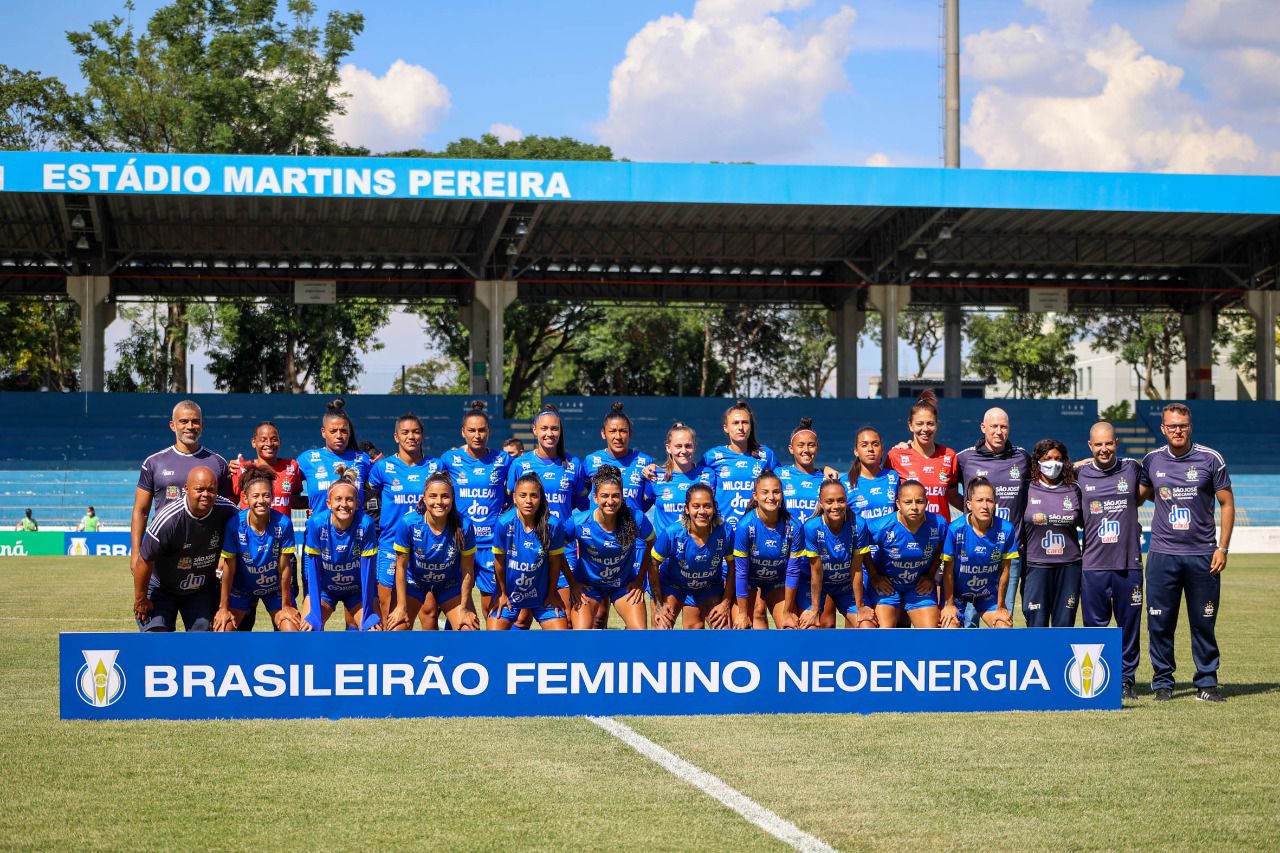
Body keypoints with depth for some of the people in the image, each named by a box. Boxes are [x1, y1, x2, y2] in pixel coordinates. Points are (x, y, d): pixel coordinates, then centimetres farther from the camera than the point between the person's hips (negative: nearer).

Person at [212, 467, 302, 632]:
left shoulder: (283, 524, -24)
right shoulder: (234, 524, -24)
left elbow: (284, 568, -15)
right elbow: (229, 569, -15)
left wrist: (286, 606, -8)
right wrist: (224, 608, -10)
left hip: (275, 588, 0)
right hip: (241, 588, 0)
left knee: (292, 632, -13)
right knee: (222, 630, -13)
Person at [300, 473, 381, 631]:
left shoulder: (365, 524, -27)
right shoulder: (316, 523, -25)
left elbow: (368, 571, -21)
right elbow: (313, 570, -19)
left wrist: (368, 616, -20)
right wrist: (315, 614, -21)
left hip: (359, 589, 0)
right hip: (324, 587, 0)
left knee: (374, 629, -13)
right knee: (308, 628, -15)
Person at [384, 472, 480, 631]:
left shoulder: (463, 527, -26)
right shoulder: (408, 523, -28)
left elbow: (467, 570, -13)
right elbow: (401, 566, -16)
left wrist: (464, 608, -7)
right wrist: (401, 606, -12)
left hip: (450, 585, 1)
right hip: (415, 582, -1)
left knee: (469, 630, -10)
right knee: (397, 629, -14)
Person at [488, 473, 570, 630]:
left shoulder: (553, 525, -20)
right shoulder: (504, 523, -22)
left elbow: (555, 561, -7)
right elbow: (499, 562, -9)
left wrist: (552, 593, 3)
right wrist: (502, 593, 0)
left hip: (542, 595, 1)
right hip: (510, 593, -1)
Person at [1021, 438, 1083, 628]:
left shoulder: (1074, 491, 9)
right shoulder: (1027, 491, 2)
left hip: (1069, 566, 2)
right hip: (1036, 565, -2)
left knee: (1064, 625, 3)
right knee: (1037, 626, -3)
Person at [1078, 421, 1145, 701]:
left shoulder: (1132, 468, 5)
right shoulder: (1079, 474, 4)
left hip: (1129, 563, 1)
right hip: (1093, 565, -1)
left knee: (1129, 624, 5)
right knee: (1094, 626, 2)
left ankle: (1126, 680, 15)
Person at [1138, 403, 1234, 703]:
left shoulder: (1211, 459, 0)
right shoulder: (1152, 461, 7)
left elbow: (1227, 503, 3)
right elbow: (1138, 496, 24)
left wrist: (1222, 548, -3)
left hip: (1202, 555, -2)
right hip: (1162, 554, 2)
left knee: (1204, 623, 3)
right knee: (1160, 623, 2)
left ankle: (1206, 683, 12)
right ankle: (1162, 682, 13)